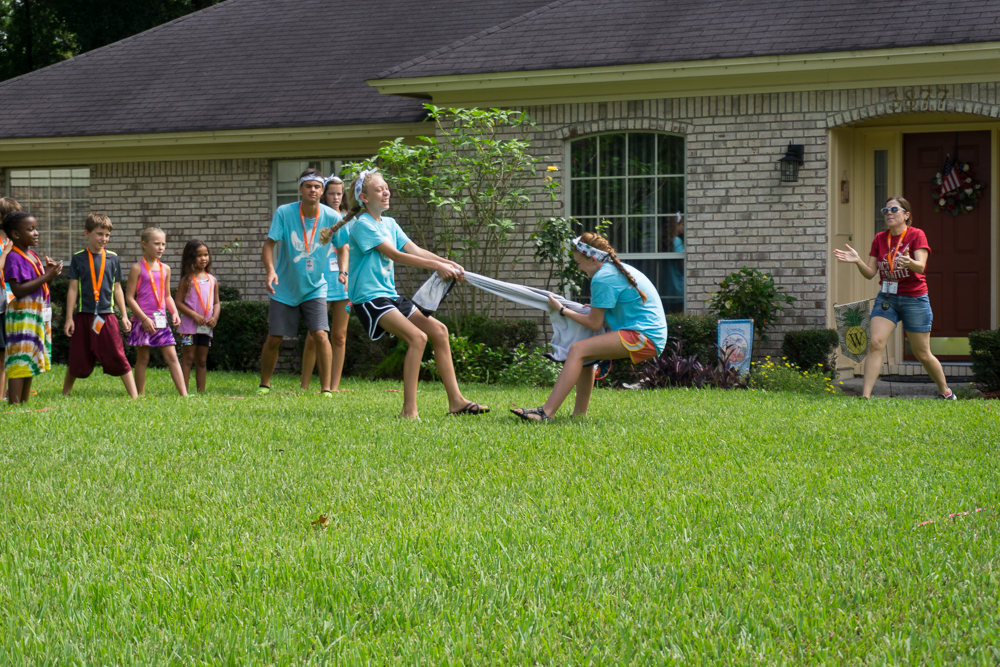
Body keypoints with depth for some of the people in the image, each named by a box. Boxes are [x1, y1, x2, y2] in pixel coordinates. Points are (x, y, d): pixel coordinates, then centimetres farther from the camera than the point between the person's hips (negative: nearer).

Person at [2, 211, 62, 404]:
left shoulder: (33, 256, 15)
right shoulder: (14, 258, -12)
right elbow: (18, 290, -20)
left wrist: (50, 273, 0)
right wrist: (46, 277, -20)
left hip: (39, 314, 9)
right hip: (22, 315, -9)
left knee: (31, 363, 11)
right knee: (20, 361, -11)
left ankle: (24, 403, 16)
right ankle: (14, 403, -11)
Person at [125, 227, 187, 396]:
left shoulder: (165, 269, 11)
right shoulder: (138, 268, -6)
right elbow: (129, 297, -9)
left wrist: (174, 312, 2)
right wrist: (144, 318, -17)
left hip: (161, 319, 5)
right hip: (142, 319, -5)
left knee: (172, 356, -1)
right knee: (143, 358, 2)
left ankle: (184, 394, -5)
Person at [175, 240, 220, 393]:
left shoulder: (212, 280, 11)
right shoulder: (187, 280, -3)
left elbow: (216, 302, 13)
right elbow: (179, 302, -7)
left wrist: (215, 317, -5)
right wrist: (194, 315, -18)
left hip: (207, 326, 5)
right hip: (189, 324, -4)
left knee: (202, 360, 9)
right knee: (188, 359, -4)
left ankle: (201, 392, 13)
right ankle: (184, 391, -4)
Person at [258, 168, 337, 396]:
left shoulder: (332, 217, -10)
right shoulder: (284, 213, -14)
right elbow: (269, 245, -14)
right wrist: (270, 270, -31)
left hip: (314, 289, 0)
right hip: (284, 289, 0)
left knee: (320, 335, -15)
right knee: (273, 339, 5)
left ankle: (326, 389, -7)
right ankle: (265, 384, 26)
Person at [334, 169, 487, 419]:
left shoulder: (389, 223, 16)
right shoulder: (362, 225, -11)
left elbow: (414, 250, 7)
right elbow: (395, 255, -18)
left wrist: (448, 263, -9)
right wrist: (436, 266, -23)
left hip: (390, 295, 9)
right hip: (369, 298, -9)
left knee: (438, 330, 3)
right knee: (417, 337, -24)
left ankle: (456, 401, 5)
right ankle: (409, 410, -23)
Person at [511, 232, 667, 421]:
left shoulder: (602, 278, -12)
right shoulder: (620, 269, 18)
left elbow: (595, 324, -8)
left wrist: (562, 310, 2)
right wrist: (596, 308, 20)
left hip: (643, 338, -11)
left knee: (578, 349, -16)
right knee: (585, 354, 15)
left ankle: (546, 412, -24)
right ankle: (579, 413, 11)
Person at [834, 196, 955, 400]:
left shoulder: (916, 235, -8)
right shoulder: (879, 238, 5)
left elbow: (921, 267, -22)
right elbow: (870, 273, 2)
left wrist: (910, 263, -45)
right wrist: (857, 261, -17)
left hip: (914, 300, -3)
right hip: (886, 299, 3)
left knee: (922, 354, 4)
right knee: (875, 343, -17)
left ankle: (945, 392, 27)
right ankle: (865, 396, -20)